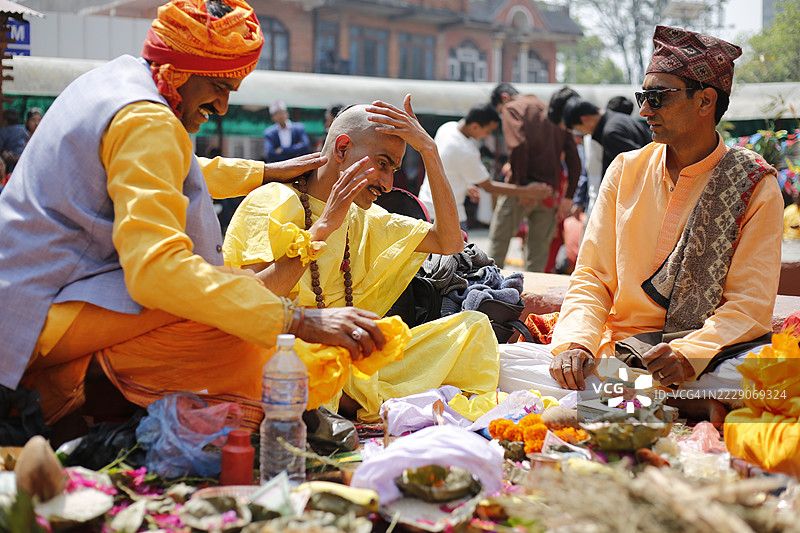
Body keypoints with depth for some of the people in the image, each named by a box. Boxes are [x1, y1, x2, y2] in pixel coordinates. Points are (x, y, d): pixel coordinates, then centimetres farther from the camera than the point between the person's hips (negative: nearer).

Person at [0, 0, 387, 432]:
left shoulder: (119, 76, 13)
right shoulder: (146, 124, -19)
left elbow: (166, 176, 32)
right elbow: (156, 269, -32)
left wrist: (271, 172, 31)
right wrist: (300, 321, -36)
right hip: (37, 316, -11)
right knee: (232, 320, -23)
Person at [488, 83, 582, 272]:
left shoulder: (512, 108, 3)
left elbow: (518, 145, -17)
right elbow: (574, 160, 12)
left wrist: (520, 184, -14)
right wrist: (568, 197, 8)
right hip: (550, 194, 5)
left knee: (498, 239, 7)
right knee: (539, 249, 8)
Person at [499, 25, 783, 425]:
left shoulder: (756, 186, 1)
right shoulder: (626, 170, 10)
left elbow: (750, 302, -5)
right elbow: (592, 275, 8)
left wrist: (688, 355, -24)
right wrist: (576, 342, -13)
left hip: (711, 356, -3)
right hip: (620, 354, 4)